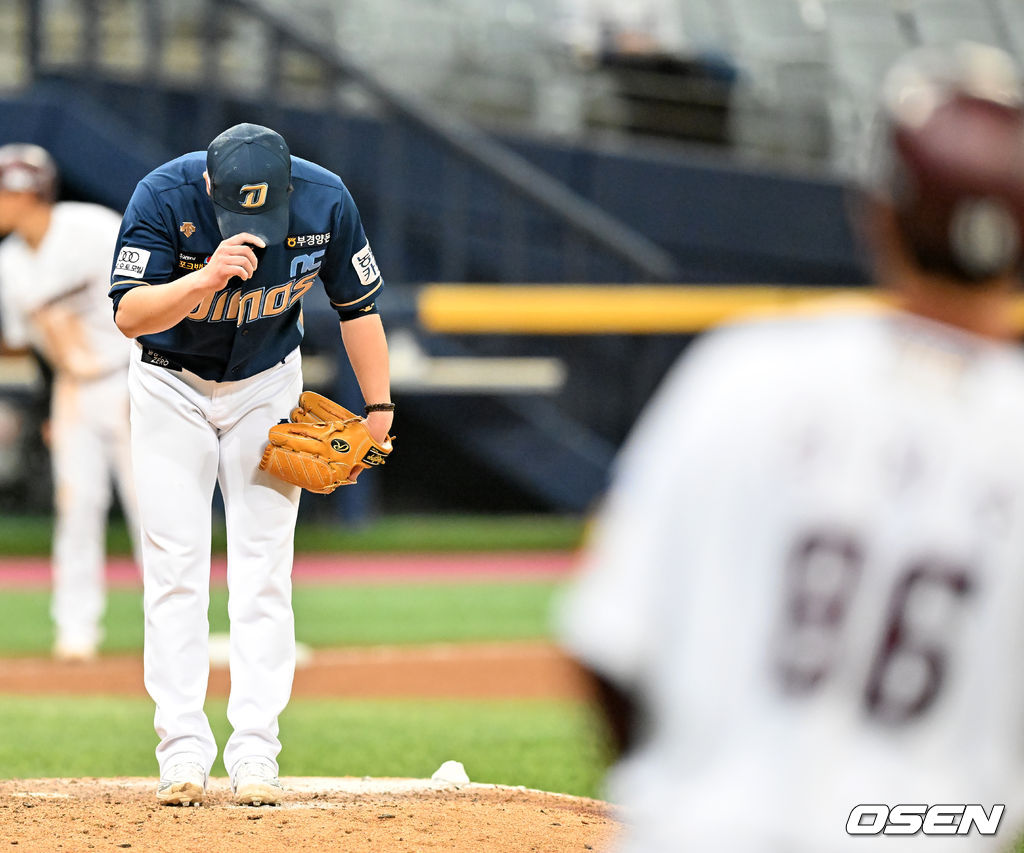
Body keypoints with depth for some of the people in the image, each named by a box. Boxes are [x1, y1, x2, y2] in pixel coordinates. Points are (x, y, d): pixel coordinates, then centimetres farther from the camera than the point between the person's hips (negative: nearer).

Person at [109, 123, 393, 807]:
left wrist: (379, 408, -6)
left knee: (265, 566, -4)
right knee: (175, 564, -7)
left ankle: (256, 753, -4)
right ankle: (184, 752, -6)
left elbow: (358, 304, -7)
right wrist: (209, 277, -49)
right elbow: (129, 314, -34)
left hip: (266, 385, 1)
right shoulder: (164, 197, -29)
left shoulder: (325, 201, -22)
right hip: (171, 386, -1)